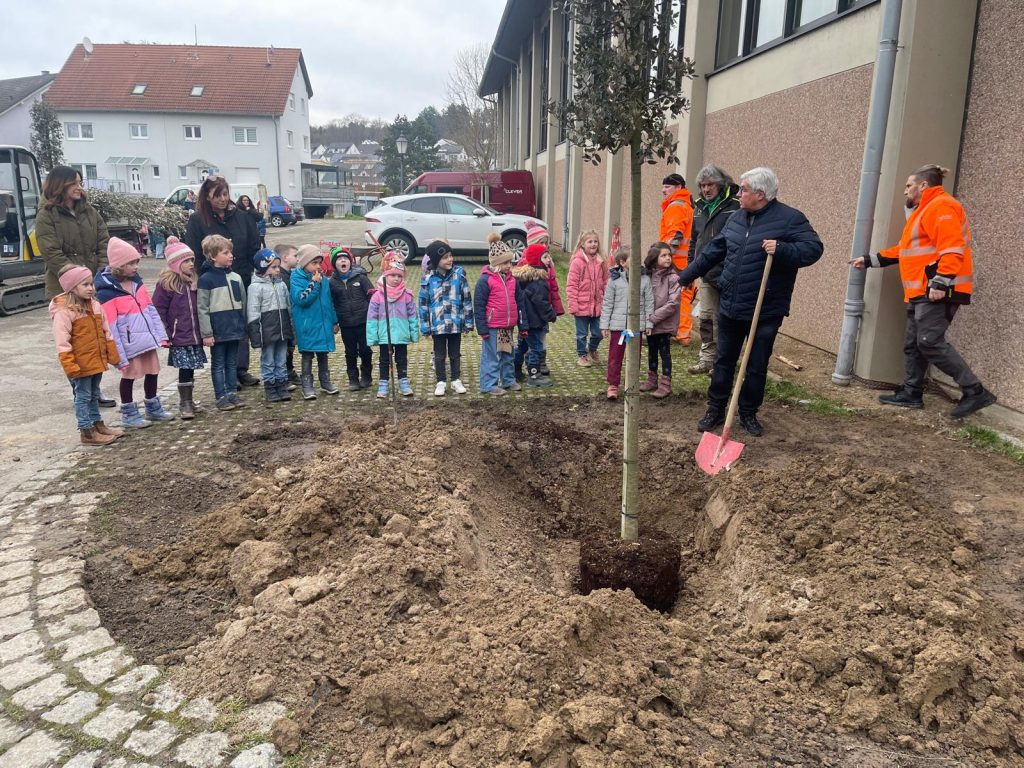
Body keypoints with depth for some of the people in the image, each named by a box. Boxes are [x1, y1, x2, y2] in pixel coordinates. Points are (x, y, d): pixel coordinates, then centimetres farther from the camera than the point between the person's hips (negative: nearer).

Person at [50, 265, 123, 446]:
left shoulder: (94, 305, 7)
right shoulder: (63, 312, -17)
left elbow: (105, 332, 13)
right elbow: (62, 342, -19)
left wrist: (112, 354, 12)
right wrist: (69, 366, -21)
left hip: (97, 360, 7)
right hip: (81, 363, -7)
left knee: (94, 395, 20)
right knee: (83, 396, 2)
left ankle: (98, 424, 32)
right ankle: (87, 432, 9)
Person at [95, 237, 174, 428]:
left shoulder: (137, 282, 6)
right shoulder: (107, 292, -17)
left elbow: (151, 309, 10)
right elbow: (110, 327, -17)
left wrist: (161, 335, 4)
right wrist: (119, 355, -18)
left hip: (147, 339, 7)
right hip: (129, 344, -7)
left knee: (152, 372, 16)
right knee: (129, 376, 7)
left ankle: (154, 409, 32)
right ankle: (128, 414, 22)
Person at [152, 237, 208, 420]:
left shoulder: (194, 281, 10)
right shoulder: (165, 283, -8)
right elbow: (158, 309, -7)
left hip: (195, 335, 5)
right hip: (179, 337, -5)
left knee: (190, 368, 11)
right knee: (184, 369, -4)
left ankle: (188, 400, 24)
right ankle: (184, 403, 7)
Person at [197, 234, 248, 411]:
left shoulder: (236, 277, 7)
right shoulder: (206, 279, -9)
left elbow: (242, 304, 13)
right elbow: (202, 308, -10)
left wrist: (243, 325, 12)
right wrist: (206, 333, -12)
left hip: (234, 329, 5)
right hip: (218, 331, -5)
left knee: (232, 363, 13)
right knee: (218, 364, 6)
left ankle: (232, 393, 22)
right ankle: (221, 397, 12)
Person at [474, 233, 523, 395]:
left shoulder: (511, 279, 7)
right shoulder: (485, 280, -13)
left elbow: (519, 301, 13)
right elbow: (478, 306, -13)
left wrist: (522, 324, 10)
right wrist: (482, 329, -14)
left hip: (508, 326, 7)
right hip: (492, 327, -7)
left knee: (507, 355, 18)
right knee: (491, 357, 1)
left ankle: (508, 380, 31)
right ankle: (489, 385, 10)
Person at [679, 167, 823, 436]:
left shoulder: (790, 219, -9)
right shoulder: (737, 218, 9)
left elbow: (813, 248, -16)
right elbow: (713, 251, 17)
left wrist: (781, 249, -31)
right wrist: (687, 275, 20)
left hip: (766, 312, -5)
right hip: (730, 308, 5)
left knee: (757, 367, 7)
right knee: (723, 362, 11)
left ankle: (749, 413, 23)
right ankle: (715, 410, 23)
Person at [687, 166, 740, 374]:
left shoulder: (735, 205, -8)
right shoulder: (700, 207, 13)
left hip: (727, 273, -6)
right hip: (705, 272, 6)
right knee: (706, 318, 9)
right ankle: (706, 358, 18)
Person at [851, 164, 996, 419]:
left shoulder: (942, 206, -10)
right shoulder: (925, 210, 24)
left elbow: (951, 248, -21)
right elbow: (905, 249, 31)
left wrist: (941, 283, -28)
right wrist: (870, 260, 30)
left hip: (937, 291, -11)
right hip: (922, 292, 11)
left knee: (930, 343, -16)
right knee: (913, 344, 12)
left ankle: (975, 392, -11)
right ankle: (912, 393, 21)